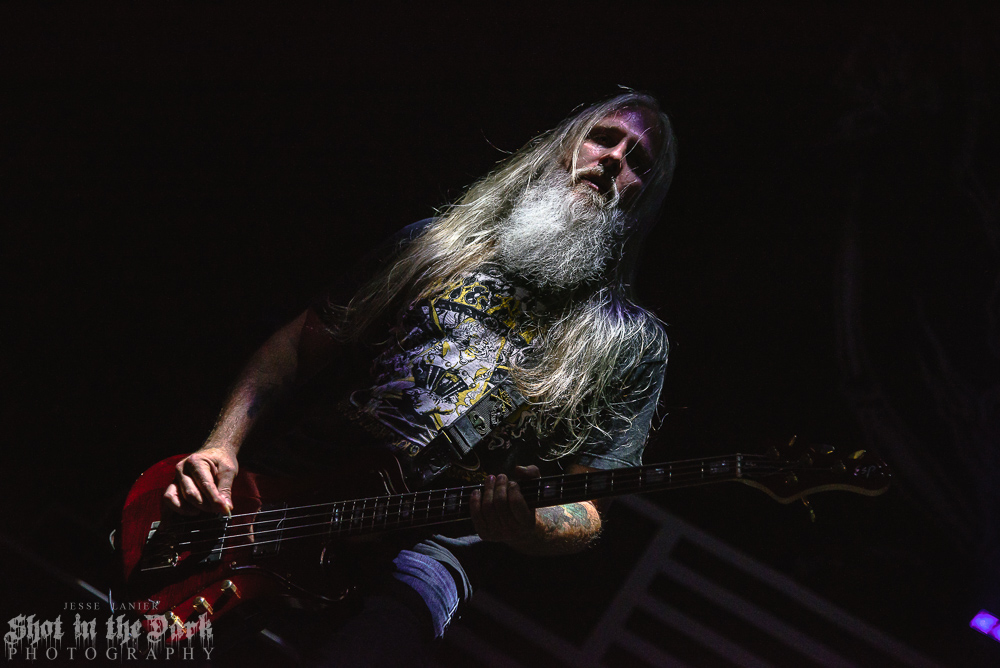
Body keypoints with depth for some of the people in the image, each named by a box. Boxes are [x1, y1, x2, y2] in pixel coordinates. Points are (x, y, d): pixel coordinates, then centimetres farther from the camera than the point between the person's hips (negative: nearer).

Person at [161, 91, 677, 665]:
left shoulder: (632, 342, 5)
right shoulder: (433, 241, 13)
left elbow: (586, 514, 2)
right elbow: (296, 345, 14)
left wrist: (524, 528, -21)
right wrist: (223, 447, -1)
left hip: (425, 540, -3)